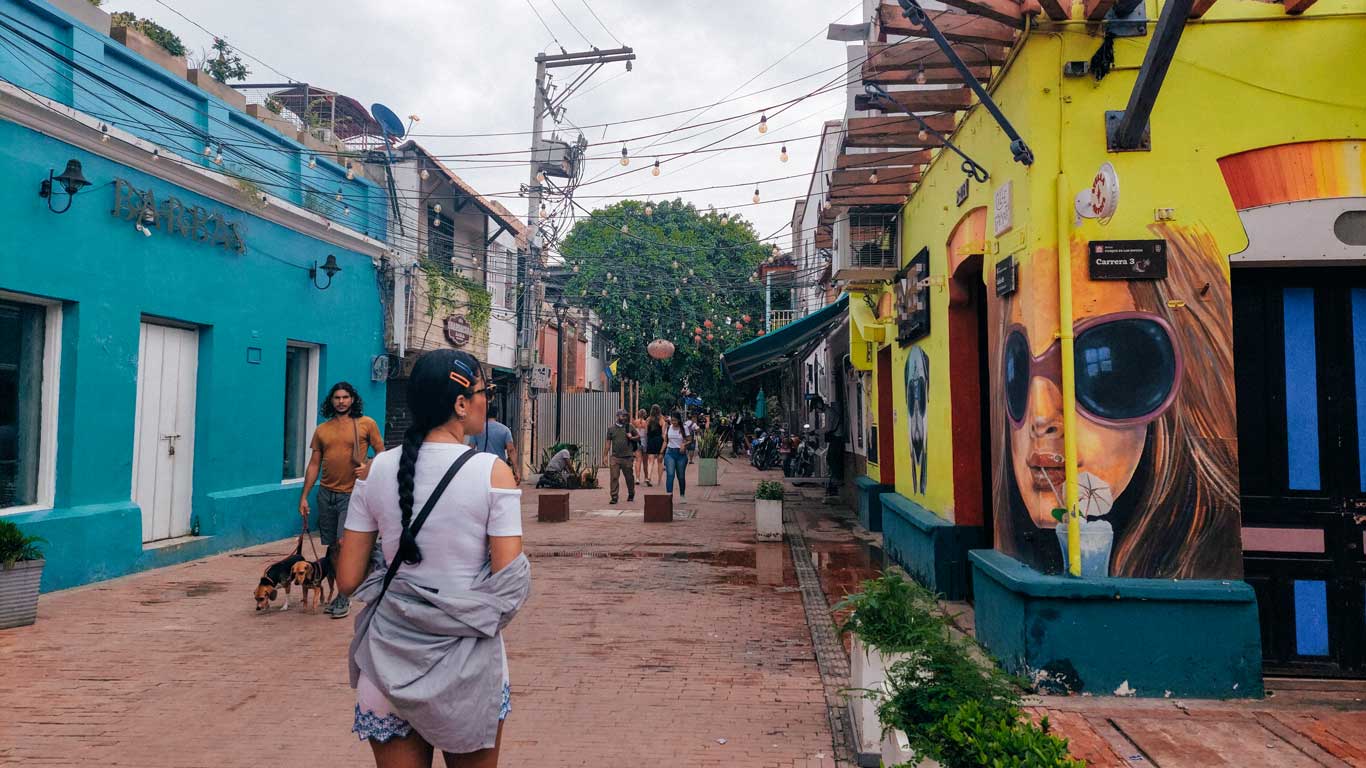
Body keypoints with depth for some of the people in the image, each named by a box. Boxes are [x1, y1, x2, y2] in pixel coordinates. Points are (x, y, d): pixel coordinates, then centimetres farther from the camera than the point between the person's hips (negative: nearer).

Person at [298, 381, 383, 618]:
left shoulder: (366, 424, -1)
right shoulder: (322, 430, 10)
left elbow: (381, 454, 3)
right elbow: (314, 464, 12)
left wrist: (368, 466, -17)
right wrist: (304, 497, 8)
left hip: (351, 495, -5)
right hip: (326, 494, 5)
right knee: (331, 549, 10)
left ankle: (344, 599, 0)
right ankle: (341, 595, 22)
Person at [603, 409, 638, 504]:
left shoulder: (629, 427, 7)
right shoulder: (611, 428, 7)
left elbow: (638, 438, 13)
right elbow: (608, 442, 8)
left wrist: (632, 437, -8)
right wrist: (605, 456, 3)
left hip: (627, 457, 0)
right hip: (615, 457, 0)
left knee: (629, 477, 10)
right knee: (614, 477, -6)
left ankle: (631, 495, 28)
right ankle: (614, 497, -2)